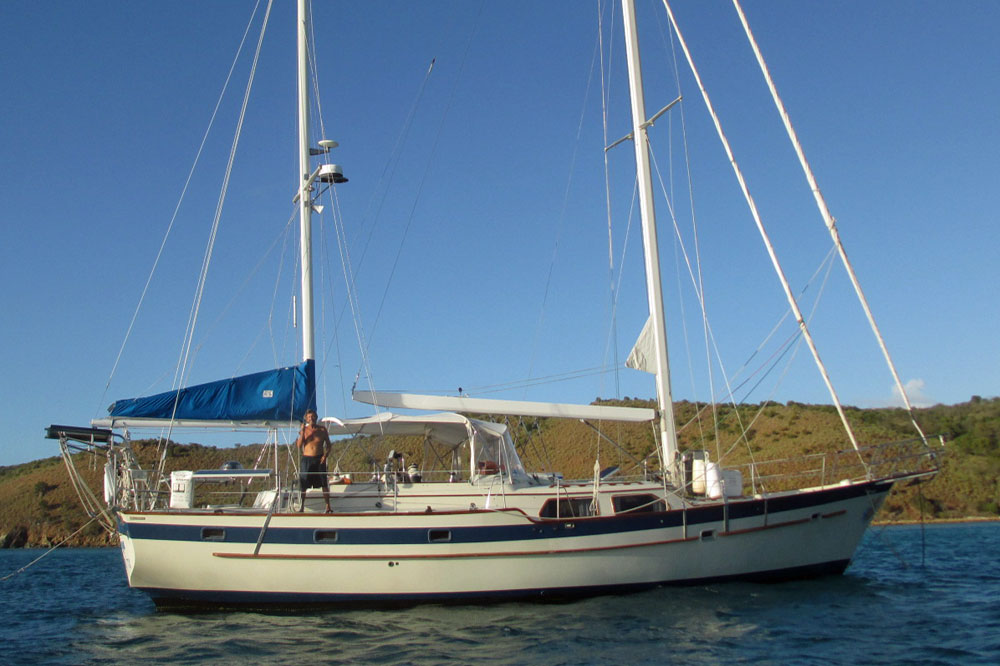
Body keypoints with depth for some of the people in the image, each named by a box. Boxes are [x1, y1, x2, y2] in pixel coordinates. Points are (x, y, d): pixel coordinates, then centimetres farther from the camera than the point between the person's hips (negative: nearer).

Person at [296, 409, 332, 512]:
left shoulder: (322, 430, 5)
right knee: (303, 484, -1)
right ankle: (302, 506, 12)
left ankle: (328, 507, 5)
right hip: (307, 459, 0)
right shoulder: (304, 430, 4)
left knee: (324, 484, -2)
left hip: (319, 459, 0)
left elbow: (329, 446, 10)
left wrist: (325, 455, -7)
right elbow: (299, 446, -5)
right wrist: (302, 432, -13)